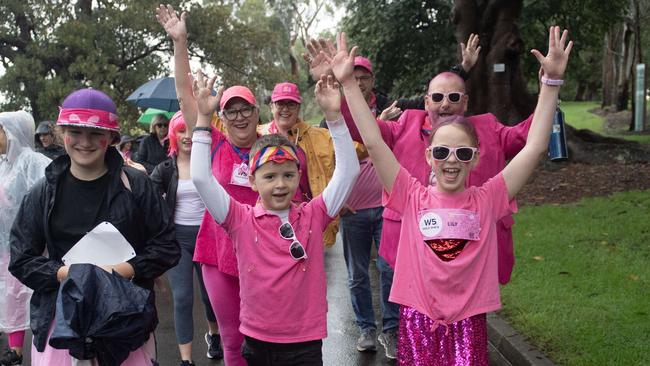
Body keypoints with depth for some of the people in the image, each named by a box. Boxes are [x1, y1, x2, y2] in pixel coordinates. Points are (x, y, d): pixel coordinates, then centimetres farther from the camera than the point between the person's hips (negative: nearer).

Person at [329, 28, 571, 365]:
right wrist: (348, 83, -13)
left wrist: (551, 82, -12)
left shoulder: (486, 200, -2)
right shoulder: (413, 197, -3)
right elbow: (374, 144, -9)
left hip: (468, 322, 0)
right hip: (417, 318, 0)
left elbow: (534, 147, -7)